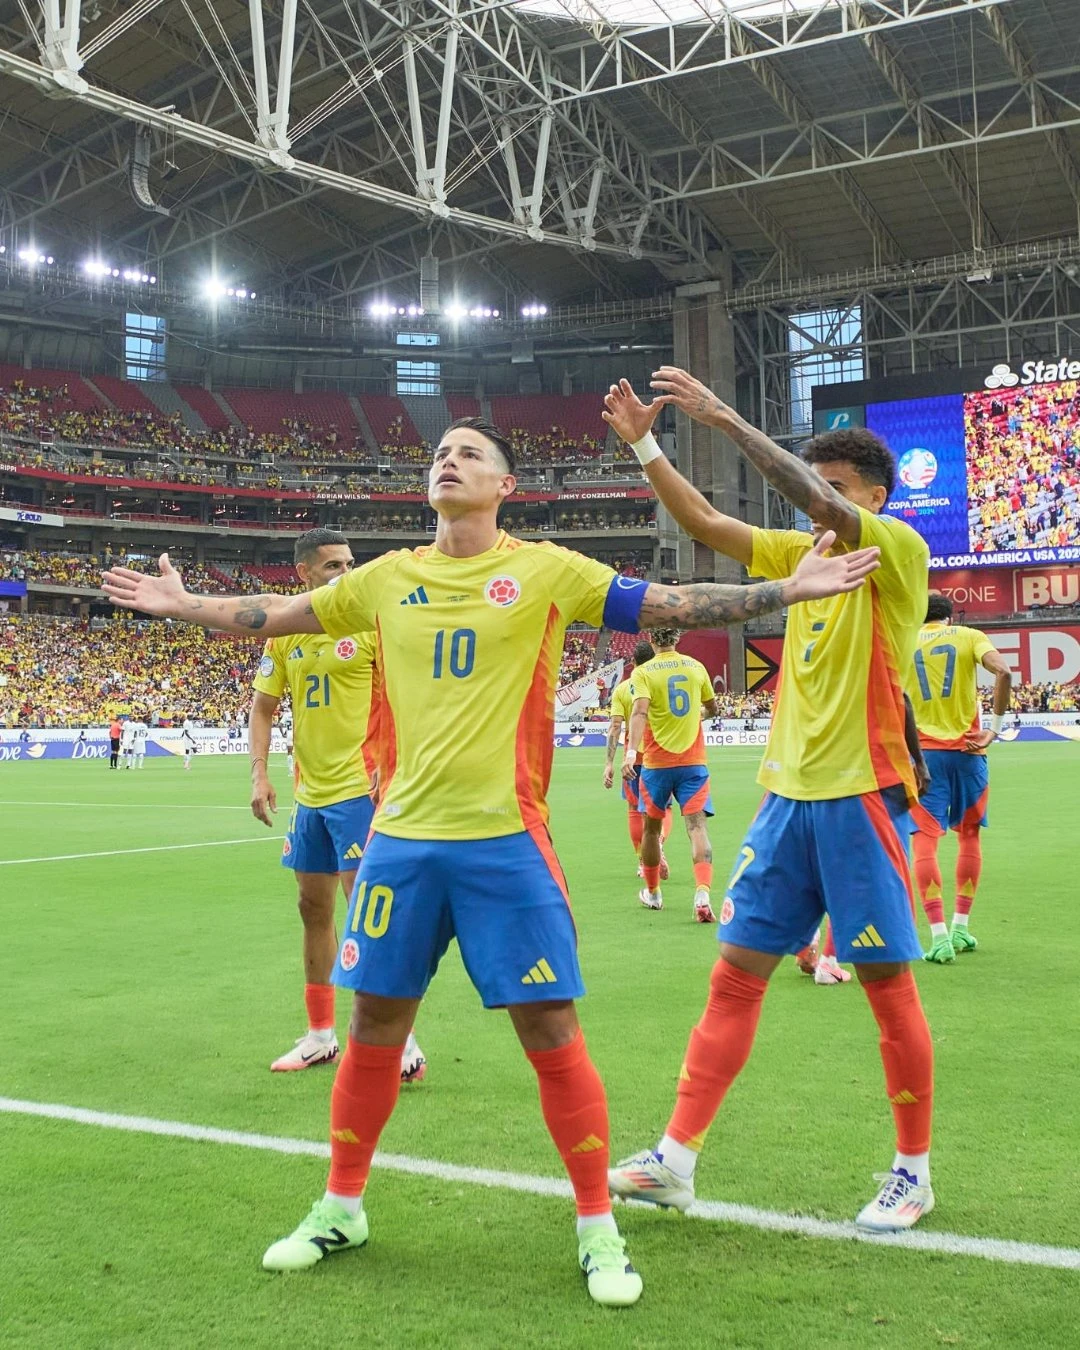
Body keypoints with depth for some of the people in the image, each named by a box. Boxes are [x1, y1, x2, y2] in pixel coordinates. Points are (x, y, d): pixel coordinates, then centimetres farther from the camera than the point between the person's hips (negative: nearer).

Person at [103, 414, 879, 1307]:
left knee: (552, 1033, -2)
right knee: (375, 1025, 12)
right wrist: (181, 604, 19)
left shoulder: (545, 570, -1)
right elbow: (272, 617, 20)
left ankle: (598, 1228, 15)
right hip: (402, 838, 4)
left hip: (504, 840, -3)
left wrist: (789, 590, -8)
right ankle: (341, 1209, 31)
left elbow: (674, 606, -2)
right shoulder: (388, 578, 9)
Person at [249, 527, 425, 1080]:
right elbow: (263, 707, 13)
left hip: (360, 787, -6)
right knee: (313, 908, 13)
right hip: (310, 792, 6)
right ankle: (320, 1035, 27)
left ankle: (401, 1042, 1)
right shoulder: (285, 632, 7)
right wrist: (259, 774, 2)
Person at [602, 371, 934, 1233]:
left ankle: (914, 1171, 19)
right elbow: (707, 524, 11)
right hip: (788, 796, 7)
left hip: (862, 797, -7)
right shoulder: (803, 553, 13)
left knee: (887, 983, 2)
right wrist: (644, 446, 1)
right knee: (735, 975, 6)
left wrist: (726, 419, -23)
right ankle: (677, 1159, 12)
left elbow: (818, 503, -23)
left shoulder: (899, 549, -6)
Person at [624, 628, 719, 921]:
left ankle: (652, 892, 31)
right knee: (697, 826, -7)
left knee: (652, 827, 17)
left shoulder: (643, 672, -5)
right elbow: (713, 709, 18)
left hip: (656, 762, -1)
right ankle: (702, 895, -26)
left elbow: (639, 711, -21)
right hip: (693, 761, 1)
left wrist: (631, 750, -31)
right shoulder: (696, 667, 5)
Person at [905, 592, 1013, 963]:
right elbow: (1003, 673, -12)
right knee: (969, 835, 17)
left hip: (924, 751, -1)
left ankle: (940, 938, -12)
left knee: (925, 841, -3)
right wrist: (994, 728, -8)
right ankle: (960, 929, 21)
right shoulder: (970, 636, 6)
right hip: (966, 749, 1)